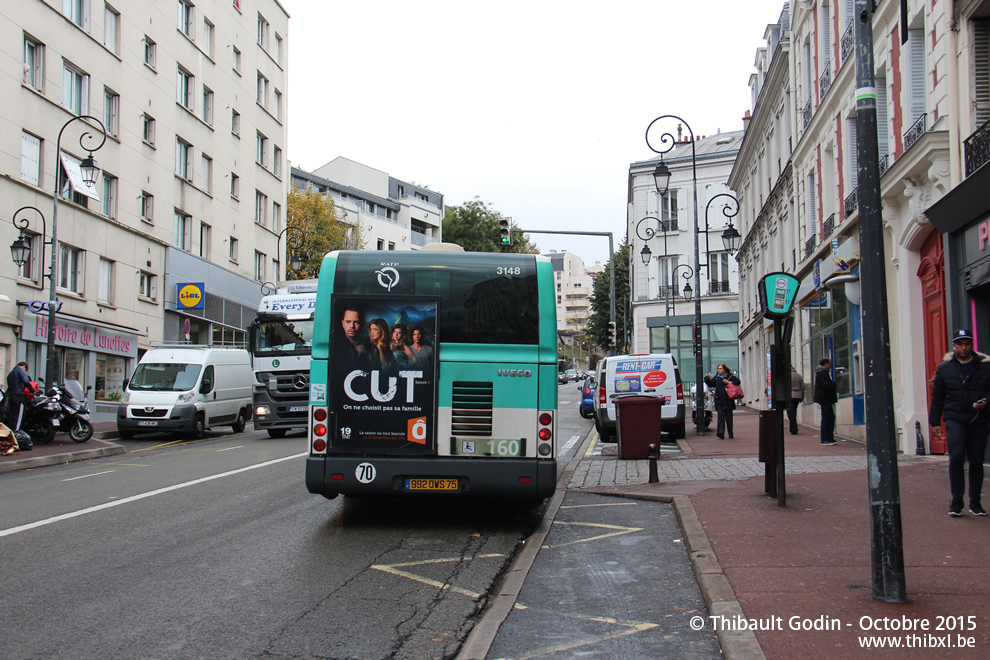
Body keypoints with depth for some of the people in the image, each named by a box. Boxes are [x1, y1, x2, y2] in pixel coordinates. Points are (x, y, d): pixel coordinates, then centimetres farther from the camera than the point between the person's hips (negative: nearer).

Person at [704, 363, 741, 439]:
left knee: (729, 417, 6)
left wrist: (730, 382, -16)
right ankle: (720, 433, -16)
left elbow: (737, 381, -3)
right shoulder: (716, 378, 11)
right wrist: (707, 379, -5)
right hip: (719, 401, 1)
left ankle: (731, 434, 16)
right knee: (720, 416, -10)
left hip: (728, 401, -1)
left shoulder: (729, 376, 3)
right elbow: (710, 384, 12)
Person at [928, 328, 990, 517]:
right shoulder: (944, 368, 8)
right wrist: (935, 422, 7)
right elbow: (937, 397, 11)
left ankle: (975, 502, 17)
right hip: (955, 419, -1)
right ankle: (956, 501, -4)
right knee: (956, 457, -13)